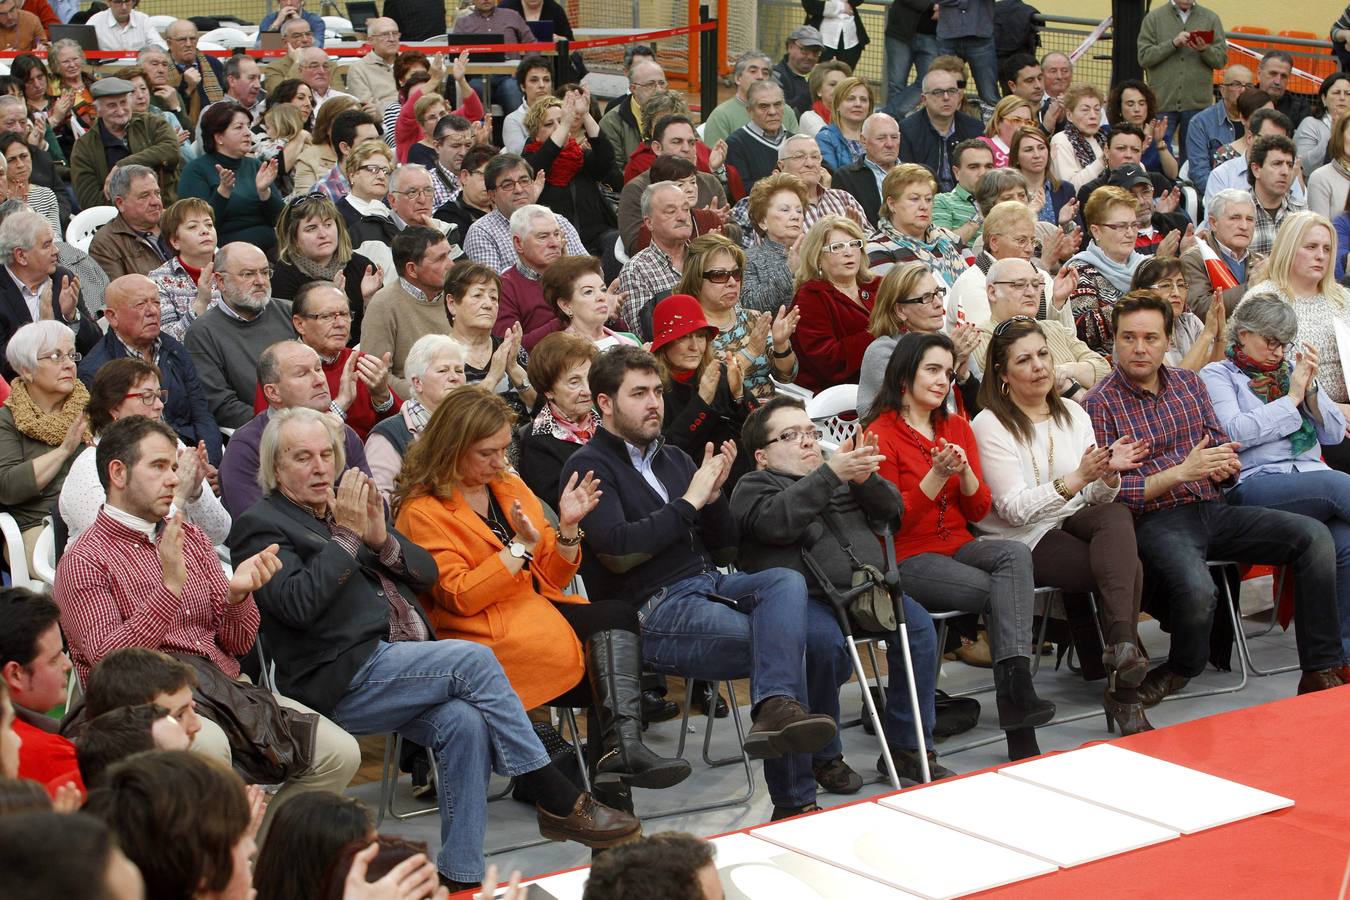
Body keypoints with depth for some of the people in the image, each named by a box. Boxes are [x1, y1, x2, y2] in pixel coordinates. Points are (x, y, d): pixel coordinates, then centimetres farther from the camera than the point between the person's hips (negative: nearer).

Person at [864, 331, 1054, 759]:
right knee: (1004, 593, -28)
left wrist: (964, 471, -10)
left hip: (958, 548, 5)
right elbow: (892, 519, -9)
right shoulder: (881, 435, -2)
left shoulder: (957, 428, 15)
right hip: (909, 559, -5)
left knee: (1015, 554, -29)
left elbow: (980, 510, 11)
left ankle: (1016, 690, -41)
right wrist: (936, 474, -20)